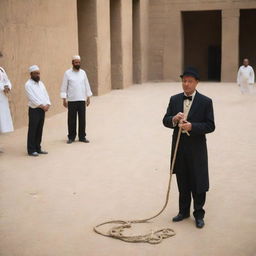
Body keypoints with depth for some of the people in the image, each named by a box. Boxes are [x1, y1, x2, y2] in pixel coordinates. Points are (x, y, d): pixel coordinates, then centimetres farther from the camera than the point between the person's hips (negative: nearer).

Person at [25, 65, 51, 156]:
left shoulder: (41, 83, 15)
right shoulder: (28, 84, -8)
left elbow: (46, 95, 11)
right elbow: (32, 98, -17)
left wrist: (47, 104, -6)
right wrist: (42, 106, -18)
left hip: (42, 109, 7)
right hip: (34, 110, -7)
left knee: (40, 130, 11)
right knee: (32, 130, -2)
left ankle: (38, 148, 19)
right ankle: (31, 150, 4)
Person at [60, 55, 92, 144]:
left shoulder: (83, 72, 7)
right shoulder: (68, 73, -2)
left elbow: (87, 85, 12)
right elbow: (64, 87, -1)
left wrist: (88, 97, 9)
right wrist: (64, 99, -6)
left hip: (82, 100, 3)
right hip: (71, 100, -3)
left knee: (82, 119, 5)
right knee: (71, 119, 3)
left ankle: (82, 136, 14)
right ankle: (71, 137, 13)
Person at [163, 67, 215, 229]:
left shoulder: (205, 102, -6)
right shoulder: (174, 100, 6)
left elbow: (210, 126, -9)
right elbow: (165, 121, 5)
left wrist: (192, 126, -22)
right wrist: (174, 119, -17)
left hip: (196, 148, -4)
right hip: (179, 147, 4)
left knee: (198, 183, 3)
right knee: (182, 183, 16)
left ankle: (199, 215, 18)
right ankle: (184, 211, 30)